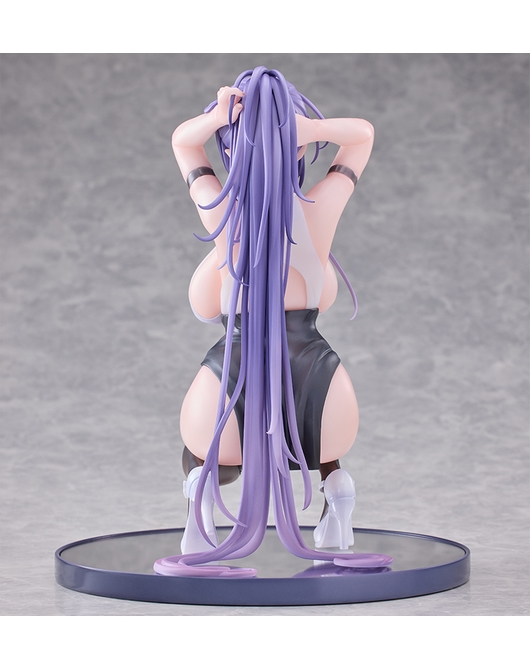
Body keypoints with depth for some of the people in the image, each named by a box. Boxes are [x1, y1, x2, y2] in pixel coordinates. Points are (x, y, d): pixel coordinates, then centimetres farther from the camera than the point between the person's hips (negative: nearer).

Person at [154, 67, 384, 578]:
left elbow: (181, 141, 21)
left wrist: (218, 117, 0)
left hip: (231, 385, 0)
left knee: (206, 460, 33)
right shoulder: (319, 210, 2)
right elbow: (363, 134, 18)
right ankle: (335, 482, 3)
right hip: (314, 380, 1)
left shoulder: (220, 212, 2)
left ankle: (203, 487, -3)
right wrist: (308, 128, 0)